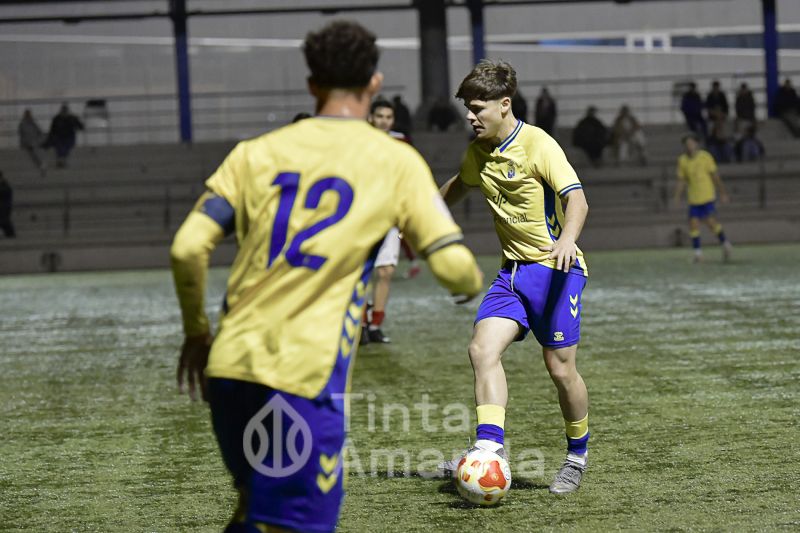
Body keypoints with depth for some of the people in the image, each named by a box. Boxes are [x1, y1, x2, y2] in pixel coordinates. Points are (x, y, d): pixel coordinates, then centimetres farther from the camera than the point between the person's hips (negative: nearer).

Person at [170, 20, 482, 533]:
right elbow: (454, 268, -3)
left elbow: (187, 249, 2)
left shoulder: (256, 153, 11)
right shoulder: (396, 162, 3)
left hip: (231, 366, 5)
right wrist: (476, 280, 21)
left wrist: (197, 330, 17)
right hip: (304, 376, -5)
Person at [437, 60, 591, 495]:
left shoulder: (538, 145, -16)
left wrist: (566, 239, -44)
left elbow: (577, 198, -26)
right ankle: (490, 446, -22)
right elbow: (461, 184, 30)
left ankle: (577, 454, 21)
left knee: (560, 368, -2)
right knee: (482, 349, -15)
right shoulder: (479, 151, 7)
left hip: (554, 268, -6)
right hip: (512, 269, 6)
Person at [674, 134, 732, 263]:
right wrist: (677, 197, 1)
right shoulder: (682, 160, 4)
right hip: (693, 199, 3)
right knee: (693, 223, -4)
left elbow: (715, 176, 2)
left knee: (710, 221, -12)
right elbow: (682, 181, 11)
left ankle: (725, 244, 9)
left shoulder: (705, 156, -3)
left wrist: (723, 193, 3)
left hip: (707, 196, -3)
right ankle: (697, 252, 6)